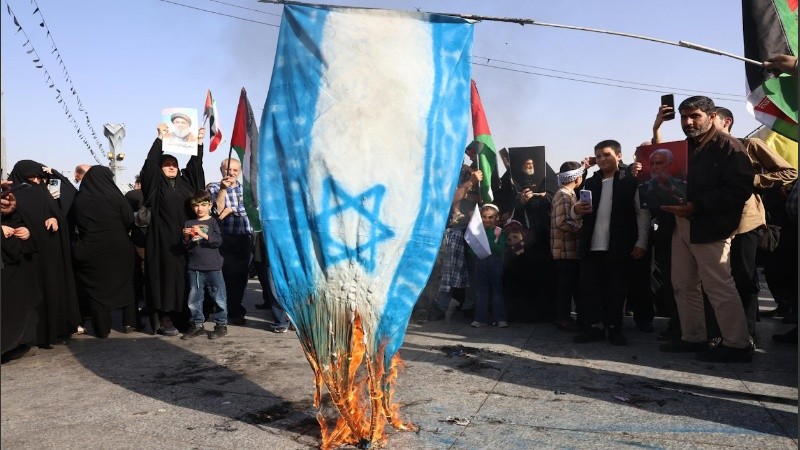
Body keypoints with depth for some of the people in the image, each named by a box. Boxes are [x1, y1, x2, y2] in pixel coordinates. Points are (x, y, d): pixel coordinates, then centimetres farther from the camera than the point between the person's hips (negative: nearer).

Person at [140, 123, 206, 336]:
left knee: (183, 278, 6)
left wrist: (199, 142, 7)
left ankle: (181, 315, 14)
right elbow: (150, 163, -7)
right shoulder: (155, 184, 4)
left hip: (184, 240, 5)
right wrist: (160, 138, -10)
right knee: (165, 277, -4)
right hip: (162, 240, -5)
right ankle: (163, 319, 0)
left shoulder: (185, 182, 16)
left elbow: (195, 165, 15)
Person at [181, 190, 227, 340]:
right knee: (194, 298, 10)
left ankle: (221, 324, 11)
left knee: (218, 297, 1)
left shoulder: (213, 222, 0)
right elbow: (186, 246, 12)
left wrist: (202, 234, -22)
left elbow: (218, 241, -12)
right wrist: (186, 237, -8)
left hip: (213, 267, -4)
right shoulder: (189, 223, 11)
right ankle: (197, 325, 21)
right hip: (194, 267, 4)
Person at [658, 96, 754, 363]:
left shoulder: (727, 146, -6)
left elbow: (740, 187, -16)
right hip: (682, 225, 8)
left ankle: (738, 344, 1)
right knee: (683, 285, 9)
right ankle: (693, 338, 19)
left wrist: (696, 206, -20)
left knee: (719, 285, -8)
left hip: (710, 227, -8)